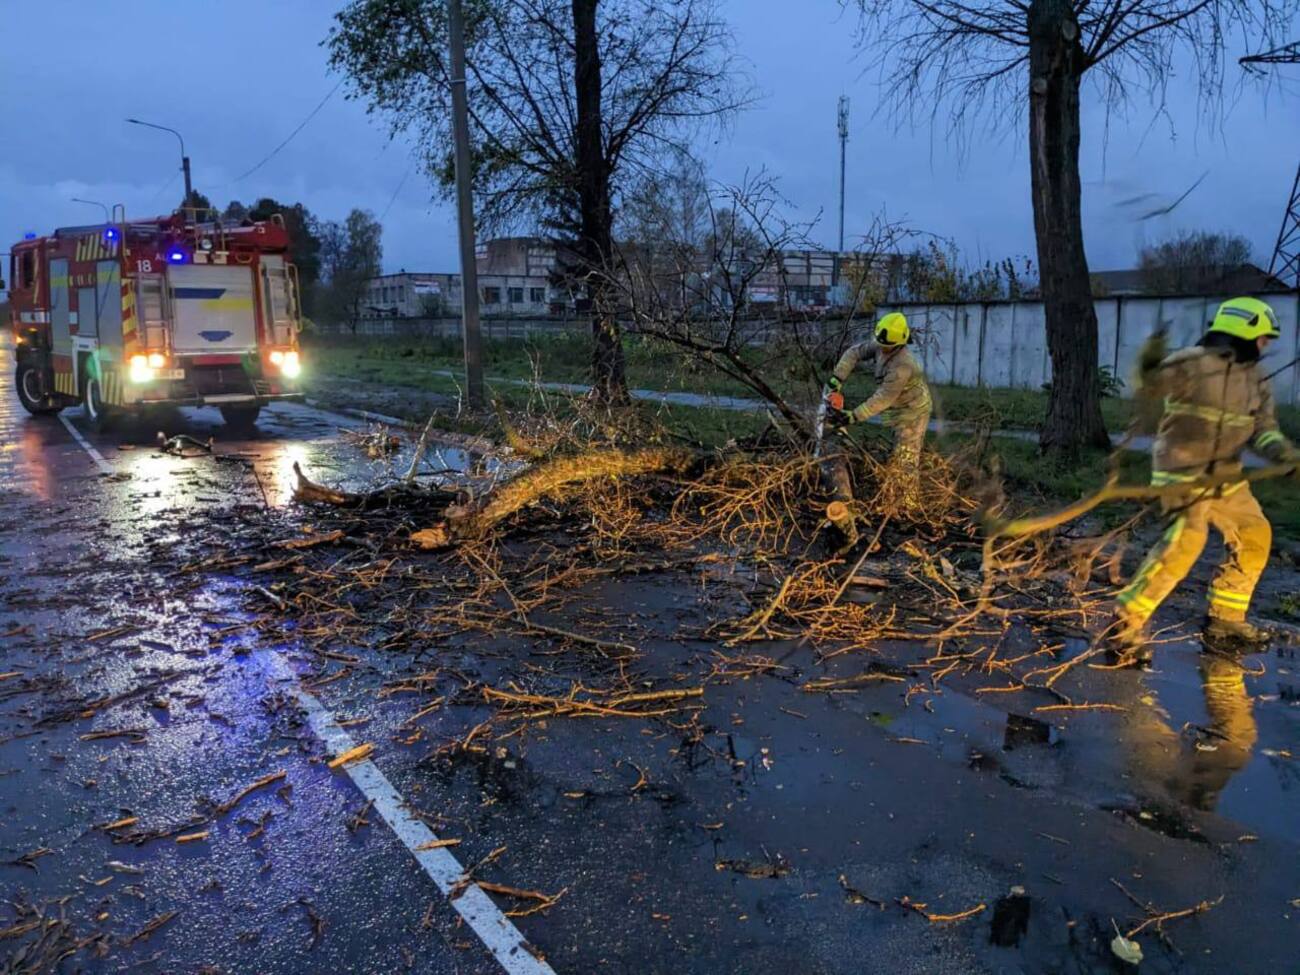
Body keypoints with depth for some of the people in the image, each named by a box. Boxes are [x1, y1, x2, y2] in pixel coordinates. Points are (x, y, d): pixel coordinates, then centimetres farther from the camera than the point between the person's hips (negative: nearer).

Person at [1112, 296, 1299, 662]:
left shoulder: (1255, 380, 9)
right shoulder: (1193, 364, -14)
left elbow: (1263, 428, 9)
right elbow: (1148, 389, -23)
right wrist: (1149, 367, -45)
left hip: (1225, 475, 9)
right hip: (1182, 471, -9)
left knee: (1254, 537, 13)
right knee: (1185, 541, -23)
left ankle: (1225, 621, 27)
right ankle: (1127, 621, -15)